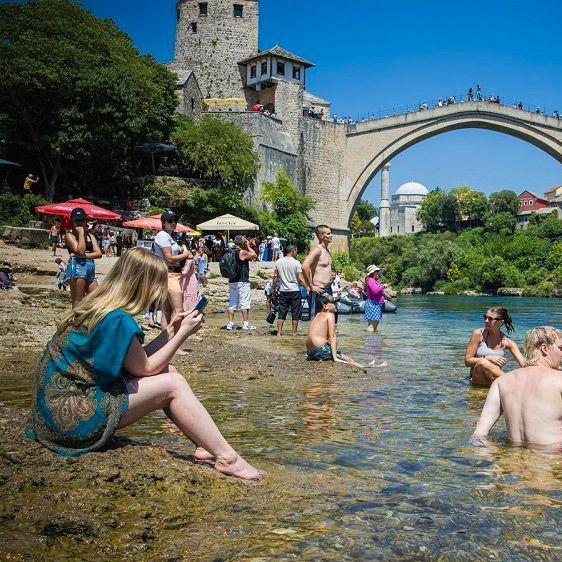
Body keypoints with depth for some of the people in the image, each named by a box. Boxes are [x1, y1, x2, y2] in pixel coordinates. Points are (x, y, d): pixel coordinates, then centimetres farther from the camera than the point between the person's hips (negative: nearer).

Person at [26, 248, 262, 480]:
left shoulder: (96, 306, 6)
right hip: (73, 416, -9)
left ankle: (207, 445, 7)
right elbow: (146, 368, -10)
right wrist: (183, 333, -5)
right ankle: (227, 458, -5)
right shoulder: (118, 320, -22)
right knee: (172, 384, -10)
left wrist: (171, 331, 8)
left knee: (165, 372, 6)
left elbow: (137, 360, 9)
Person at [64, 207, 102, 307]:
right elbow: (80, 251, -13)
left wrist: (85, 255, -10)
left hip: (90, 267, 6)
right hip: (76, 266, -6)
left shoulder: (90, 236, 20)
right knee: (78, 302, -6)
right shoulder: (69, 234, 3)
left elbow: (99, 253, 6)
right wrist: (81, 233, -5)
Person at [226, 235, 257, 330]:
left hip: (232, 281, 7)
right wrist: (248, 246, 7)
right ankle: (246, 323, 0)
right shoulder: (242, 252, -13)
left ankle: (230, 323, 7)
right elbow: (254, 255, -1)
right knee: (245, 303, -1)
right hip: (242, 281, -7)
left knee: (232, 303, 9)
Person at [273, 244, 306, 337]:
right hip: (295, 290, -4)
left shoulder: (279, 262, 3)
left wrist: (274, 288, 18)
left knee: (281, 312, 8)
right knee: (295, 313, 6)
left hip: (283, 291, 4)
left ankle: (279, 332, 7)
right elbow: (300, 279, -13)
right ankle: (294, 332, 10)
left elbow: (275, 276, 7)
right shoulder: (296, 263, -10)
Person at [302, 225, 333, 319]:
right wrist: (311, 286, -23)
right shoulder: (317, 249, -13)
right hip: (318, 290, -9)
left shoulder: (326, 250, 16)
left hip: (327, 289, 9)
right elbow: (305, 266, -27)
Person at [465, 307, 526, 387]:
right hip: (477, 379, -2)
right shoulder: (478, 334, -5)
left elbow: (524, 364, -2)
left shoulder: (506, 342, 1)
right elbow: (467, 361, -6)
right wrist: (489, 358, -19)